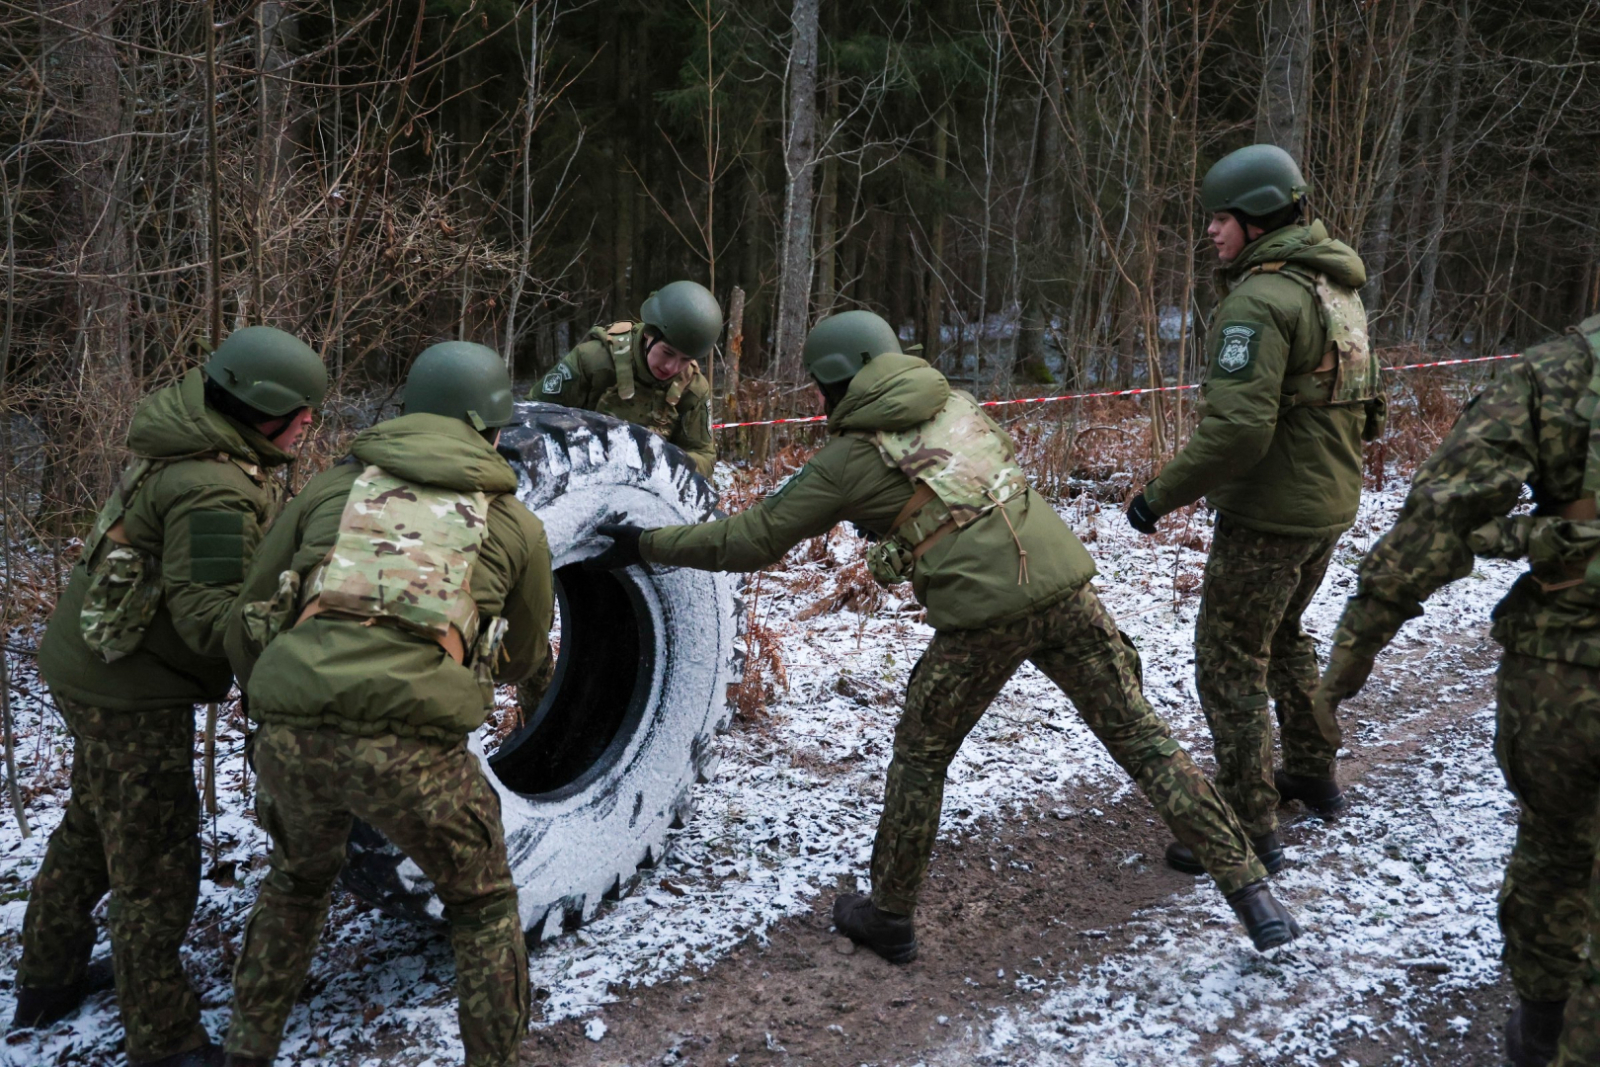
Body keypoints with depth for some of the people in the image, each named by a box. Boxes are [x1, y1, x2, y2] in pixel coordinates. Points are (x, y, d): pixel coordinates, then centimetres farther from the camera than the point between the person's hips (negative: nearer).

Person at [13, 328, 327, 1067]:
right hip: (131, 692, -10)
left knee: (90, 828, 27)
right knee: (155, 866, 2)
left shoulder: (191, 438, 1)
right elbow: (210, 617, -32)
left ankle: (48, 980, 46)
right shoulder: (215, 493, -28)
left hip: (86, 662, 10)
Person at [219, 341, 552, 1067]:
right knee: (484, 905, 24)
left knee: (298, 879, 35)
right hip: (413, 745, -3)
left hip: (293, 733, 3)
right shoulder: (516, 523, 16)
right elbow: (524, 656, 31)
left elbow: (247, 623, 21)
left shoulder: (334, 484, 19)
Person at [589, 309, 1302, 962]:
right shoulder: (957, 405, 18)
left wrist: (644, 545, 17)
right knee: (1141, 739, 13)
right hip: (1066, 586, 5)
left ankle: (889, 918, 29)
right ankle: (1251, 894, 16)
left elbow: (754, 540, 8)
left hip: (982, 615, -4)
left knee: (920, 757, 16)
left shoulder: (847, 459, 4)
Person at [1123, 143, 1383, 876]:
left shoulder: (1259, 300, -21)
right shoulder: (1336, 288, 9)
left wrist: (1162, 496, -20)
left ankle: (1249, 830, 6)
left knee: (1230, 661, 0)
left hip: (1269, 512, -10)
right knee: (1283, 636, 26)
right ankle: (1313, 773, 39)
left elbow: (1236, 429, -29)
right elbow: (1361, 401, 17)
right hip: (1331, 501, 10)